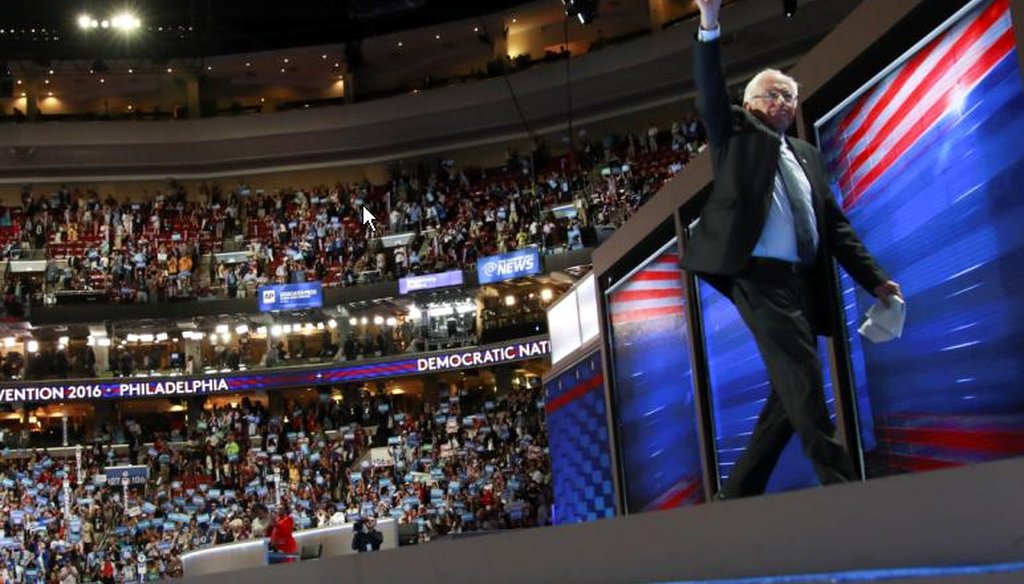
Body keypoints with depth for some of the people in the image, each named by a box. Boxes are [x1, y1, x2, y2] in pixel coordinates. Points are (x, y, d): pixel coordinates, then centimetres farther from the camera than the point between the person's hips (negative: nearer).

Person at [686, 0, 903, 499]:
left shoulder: (807, 155, 25)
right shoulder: (737, 134, 13)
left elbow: (835, 224, 20)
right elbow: (710, 94, -5)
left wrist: (874, 280, 10)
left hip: (802, 281, 7)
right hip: (759, 273, -6)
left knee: (790, 391, 3)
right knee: (801, 376, -19)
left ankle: (738, 493, 9)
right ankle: (839, 484, -20)